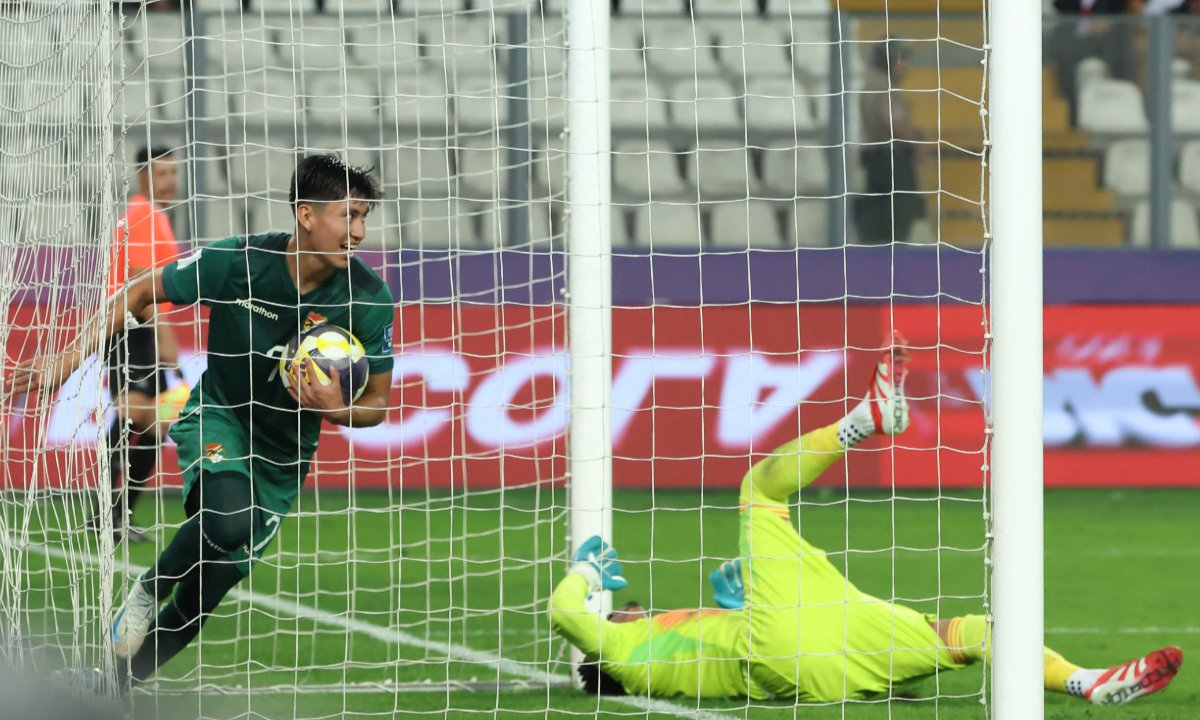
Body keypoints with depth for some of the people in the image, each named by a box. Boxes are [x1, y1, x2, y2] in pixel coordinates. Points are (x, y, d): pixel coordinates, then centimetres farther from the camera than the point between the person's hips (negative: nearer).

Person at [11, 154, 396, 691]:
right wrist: (70, 359, -11)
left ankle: (108, 688, 22)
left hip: (284, 454, 3)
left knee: (202, 599, 0)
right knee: (229, 517, -36)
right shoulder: (237, 262, -21)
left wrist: (337, 408, -27)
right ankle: (149, 589, -6)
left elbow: (376, 402, -4)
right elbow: (141, 293, -6)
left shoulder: (370, 299, -16)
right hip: (217, 415, -3)